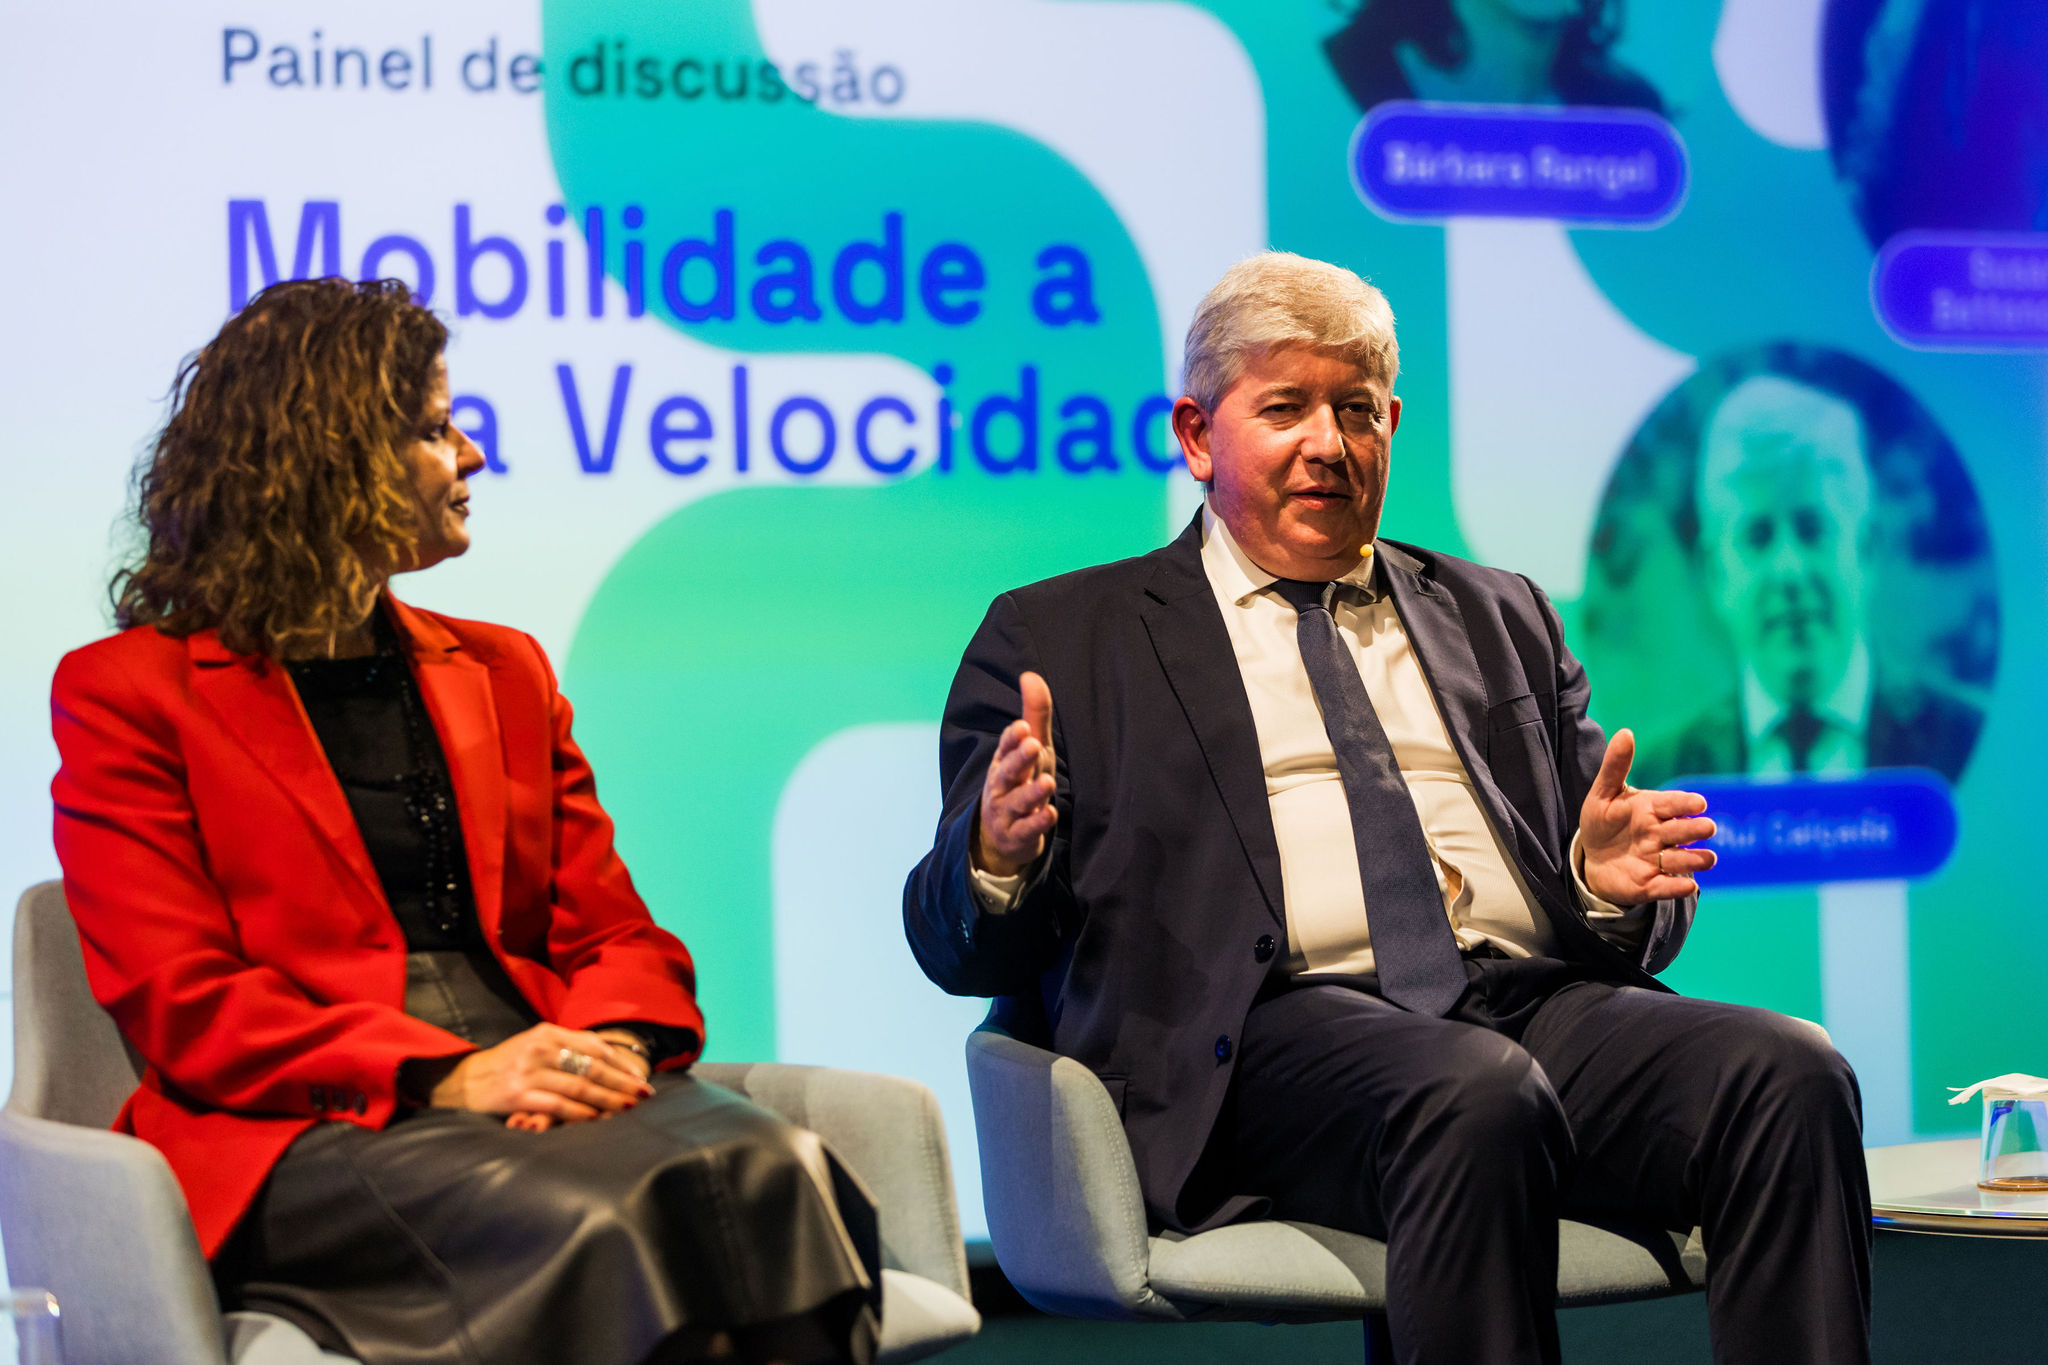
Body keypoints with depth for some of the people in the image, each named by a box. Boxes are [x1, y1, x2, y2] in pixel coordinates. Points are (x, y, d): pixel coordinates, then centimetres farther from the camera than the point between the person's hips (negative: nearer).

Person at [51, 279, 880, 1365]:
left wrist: (609, 1045, -8)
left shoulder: (501, 672, 26)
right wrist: (444, 1076, -16)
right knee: (593, 1222, -37)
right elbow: (181, 1001, -2)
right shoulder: (126, 694, 9)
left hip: (549, 1092, 5)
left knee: (772, 1169, -30)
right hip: (312, 1129, -4)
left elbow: (615, 935, 18)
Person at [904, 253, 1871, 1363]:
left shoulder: (1499, 617, 28)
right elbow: (960, 950, 9)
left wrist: (1613, 887, -1)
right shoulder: (1062, 637, 16)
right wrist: (999, 853, -15)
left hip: (1538, 996, 4)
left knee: (1790, 1072, -26)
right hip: (1276, 1025, -4)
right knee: (1475, 1090, -37)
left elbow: (1612, 911, 24)